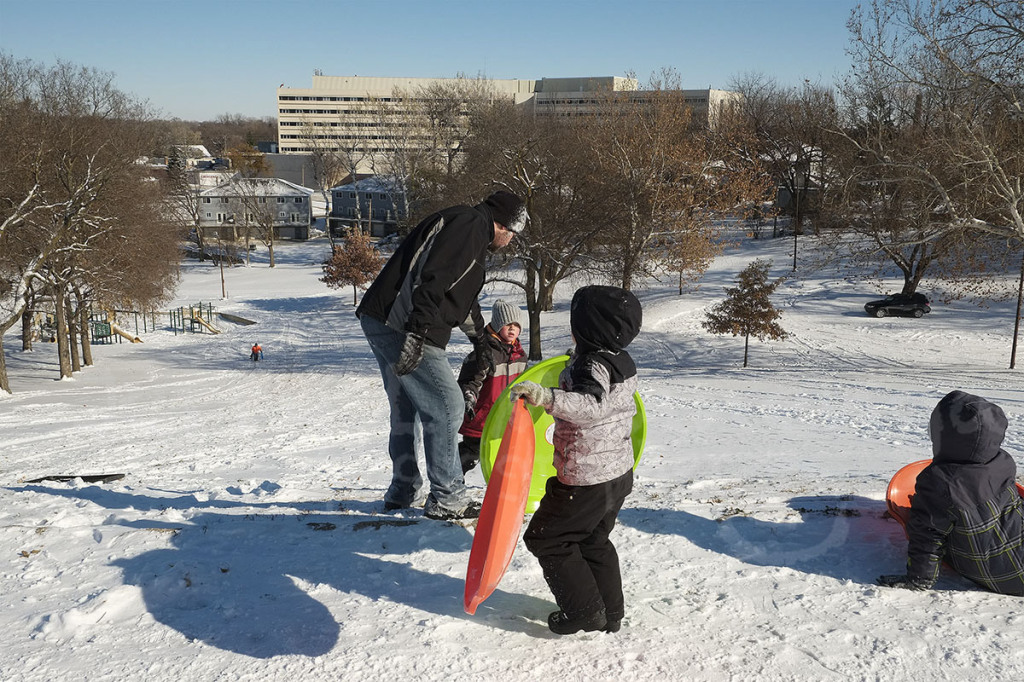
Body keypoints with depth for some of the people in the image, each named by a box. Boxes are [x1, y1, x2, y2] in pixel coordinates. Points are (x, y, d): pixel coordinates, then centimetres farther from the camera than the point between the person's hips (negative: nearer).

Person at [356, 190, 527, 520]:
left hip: (380, 321, 11)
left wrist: (479, 337, 47)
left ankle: (402, 492, 30)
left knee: (405, 408, 20)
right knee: (446, 407, -5)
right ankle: (447, 499, 2)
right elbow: (433, 277, -23)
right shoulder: (471, 224, -8)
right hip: (402, 327, -11)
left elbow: (463, 294, 39)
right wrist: (418, 332, -29)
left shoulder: (465, 226, 26)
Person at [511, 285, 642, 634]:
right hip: (618, 473, 10)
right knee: (594, 542, 24)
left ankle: (584, 610, 11)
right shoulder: (621, 362, 6)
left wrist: (546, 396, -55)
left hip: (586, 481, -9)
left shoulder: (592, 366, -24)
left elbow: (592, 405, -44)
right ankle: (610, 612, 32)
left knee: (545, 539, 7)